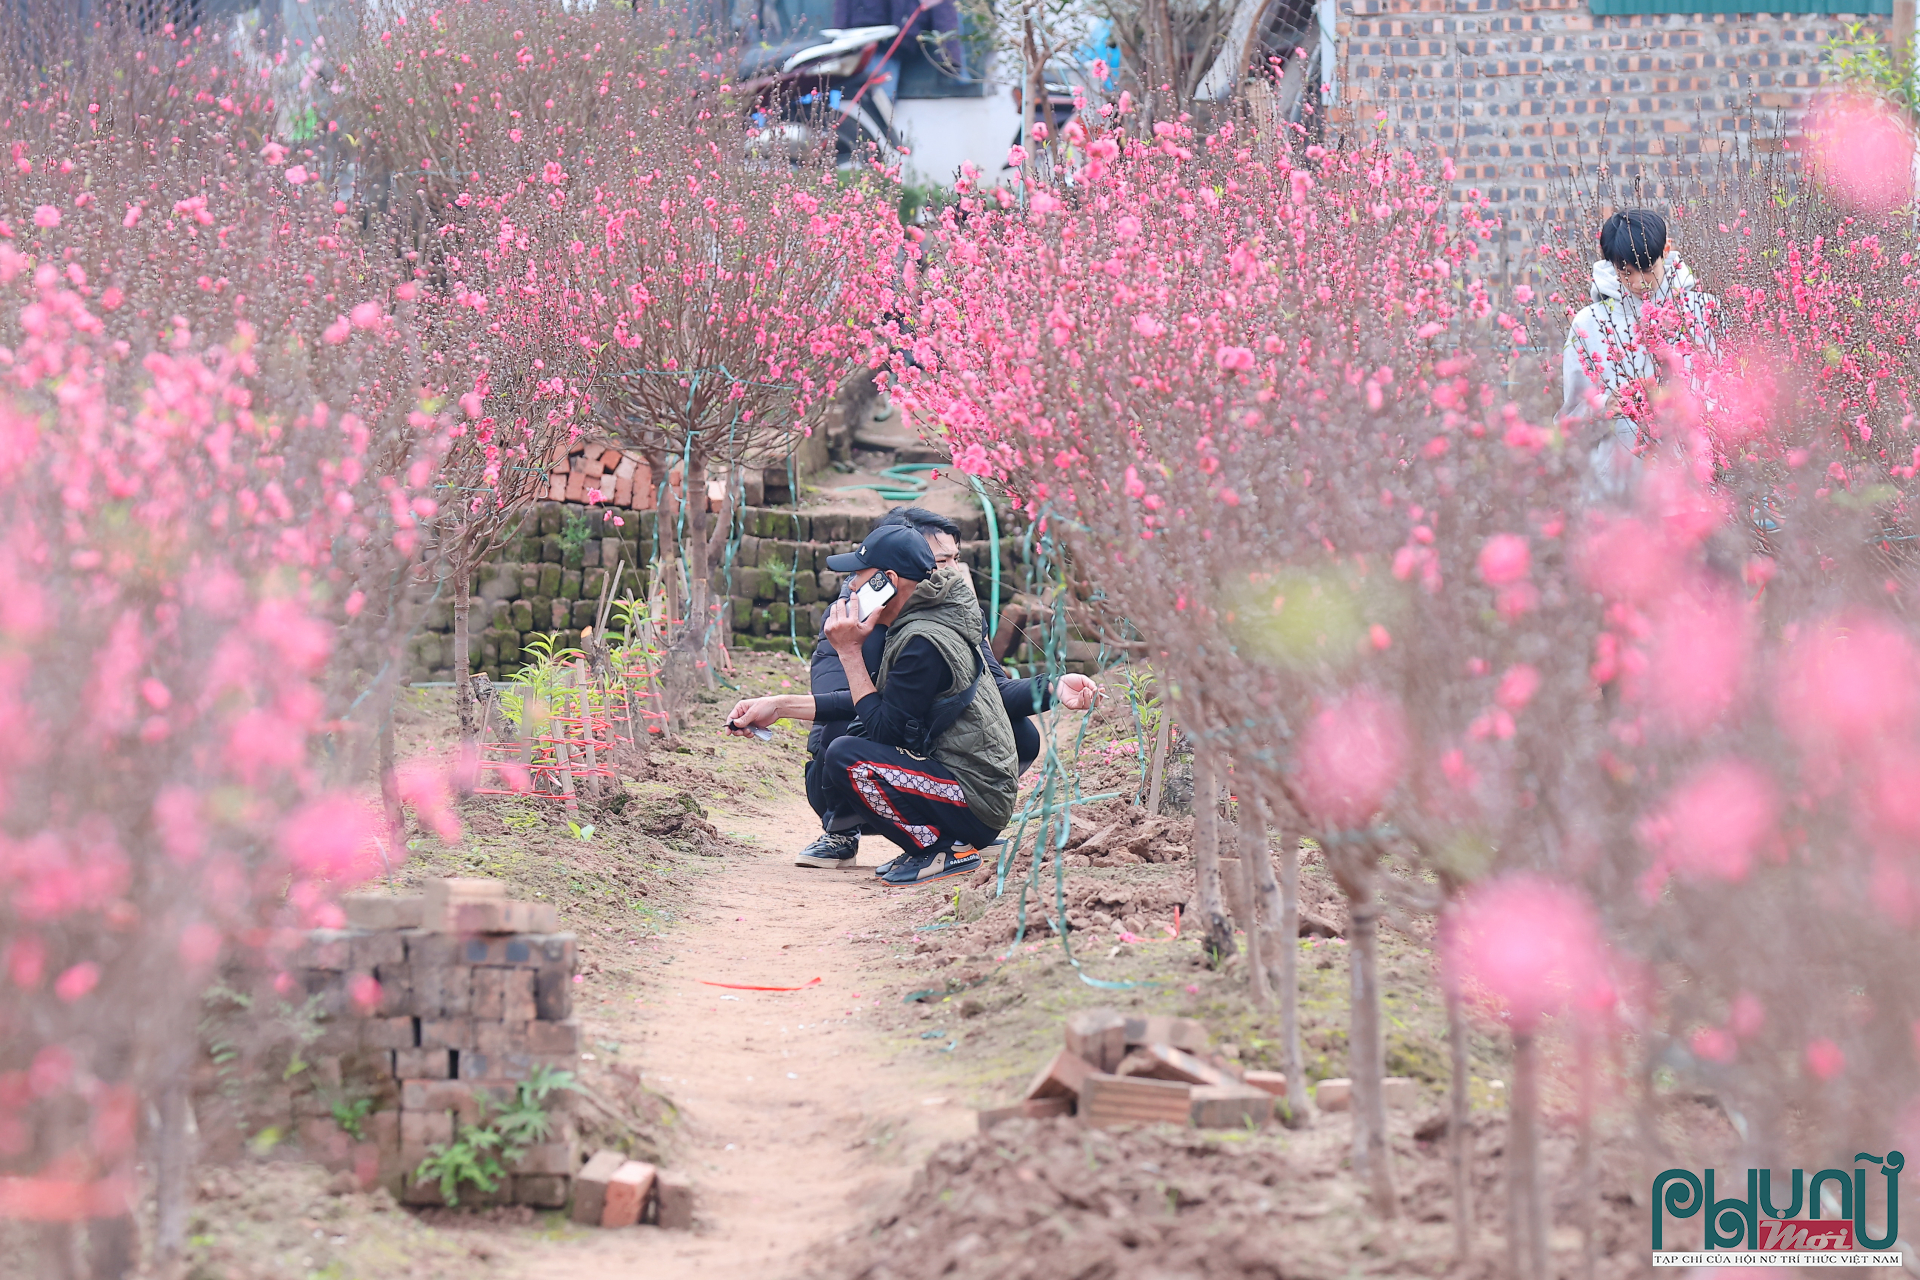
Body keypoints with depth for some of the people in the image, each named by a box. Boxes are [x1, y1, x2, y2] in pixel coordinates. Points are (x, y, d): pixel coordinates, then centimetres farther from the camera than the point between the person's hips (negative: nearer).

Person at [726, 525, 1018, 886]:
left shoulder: (925, 642, -19)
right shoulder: (915, 627, 11)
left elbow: (881, 727, -17)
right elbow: (868, 703, 19)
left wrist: (849, 652, -12)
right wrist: (779, 706, 16)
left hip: (978, 801, -10)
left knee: (846, 758, -22)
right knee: (828, 767, 15)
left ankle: (946, 849, -10)